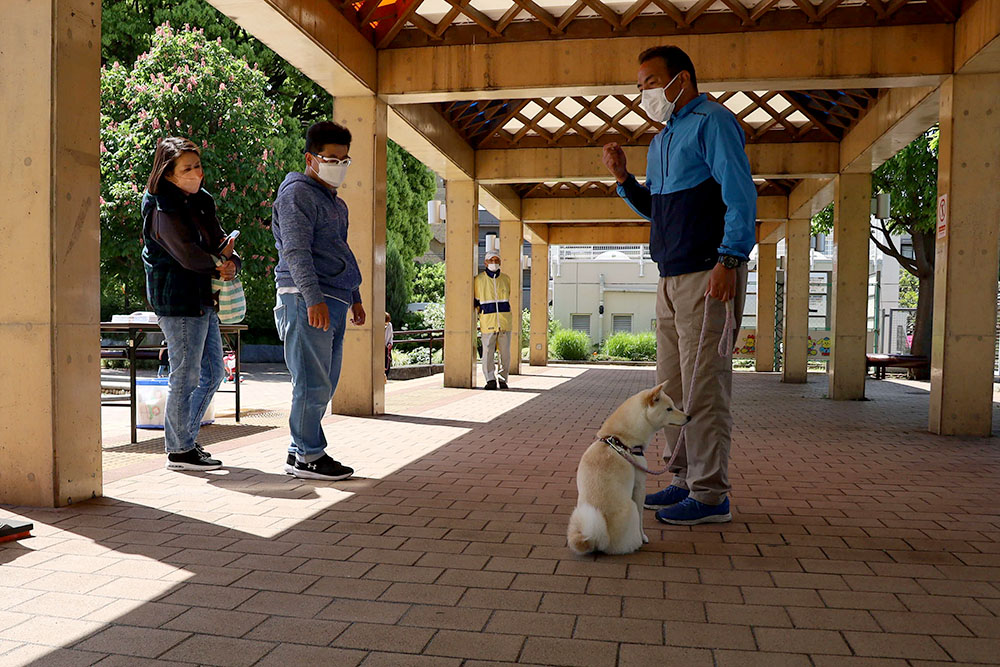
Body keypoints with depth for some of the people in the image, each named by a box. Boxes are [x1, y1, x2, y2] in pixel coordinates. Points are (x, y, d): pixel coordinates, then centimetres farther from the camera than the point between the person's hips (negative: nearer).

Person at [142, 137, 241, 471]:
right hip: (178, 300, -9)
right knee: (185, 377, -3)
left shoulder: (201, 202, 14)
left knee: (213, 374, 14)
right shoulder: (164, 211, -12)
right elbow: (191, 258, -21)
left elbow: (222, 245, 8)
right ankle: (180, 450, 10)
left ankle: (183, 439, 26)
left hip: (203, 300, 9)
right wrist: (220, 262, -4)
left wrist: (231, 264, -13)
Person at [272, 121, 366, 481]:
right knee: (313, 383, -8)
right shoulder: (297, 194, -4)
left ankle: (299, 450, 18)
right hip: (307, 300, -9)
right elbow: (296, 251, -15)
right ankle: (308, 457, 1)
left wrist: (355, 298, 29)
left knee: (324, 384, 9)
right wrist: (313, 298, -24)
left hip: (334, 303, 9)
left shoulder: (336, 203, 25)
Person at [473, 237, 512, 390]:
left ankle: (503, 379, 12)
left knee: (505, 352, 3)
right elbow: (476, 302, 11)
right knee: (488, 352, -7)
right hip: (487, 322, -2)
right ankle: (490, 380, -4)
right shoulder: (479, 279, 2)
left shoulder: (506, 279, 9)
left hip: (505, 321, 2)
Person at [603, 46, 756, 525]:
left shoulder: (712, 122, -4)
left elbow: (741, 196, -13)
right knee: (672, 388, 11)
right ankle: (686, 480, 21)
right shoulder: (661, 142, 22)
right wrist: (623, 177, 13)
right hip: (671, 279, 9)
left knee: (704, 388, -8)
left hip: (708, 276, -9)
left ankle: (710, 496, 0)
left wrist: (729, 259, -23)